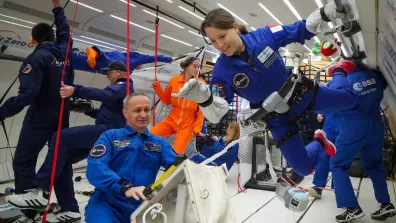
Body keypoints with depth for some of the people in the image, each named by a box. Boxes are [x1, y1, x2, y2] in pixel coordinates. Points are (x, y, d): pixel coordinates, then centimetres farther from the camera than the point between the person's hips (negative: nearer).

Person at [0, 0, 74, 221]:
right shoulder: (64, 52, 6)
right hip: (62, 118, 7)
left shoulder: (37, 58, -12)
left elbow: (27, 94, -22)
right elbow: (65, 30, 27)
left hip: (40, 119, -7)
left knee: (23, 162, 1)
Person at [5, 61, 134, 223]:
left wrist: (76, 91, -32)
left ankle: (40, 193, -27)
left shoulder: (124, 86, 0)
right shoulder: (118, 88, 32)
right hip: (105, 133, 10)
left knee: (60, 138, -23)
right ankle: (69, 210, 5)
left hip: (108, 131, -10)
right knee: (63, 159, 4)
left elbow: (106, 95, -23)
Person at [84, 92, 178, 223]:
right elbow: (95, 168, -9)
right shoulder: (110, 136, 6)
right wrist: (125, 187, -25)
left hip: (140, 208, 3)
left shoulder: (159, 143, 13)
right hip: (107, 204, -2)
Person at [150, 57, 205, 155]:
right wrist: (157, 86, -2)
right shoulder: (174, 80, -1)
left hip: (188, 124, -2)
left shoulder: (201, 84, -8)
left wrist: (197, 128, -8)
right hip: (171, 120, 3)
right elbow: (167, 100, 10)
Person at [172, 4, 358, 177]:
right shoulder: (222, 71, -25)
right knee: (303, 168, 3)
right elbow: (216, 115, -24)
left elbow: (303, 30, -9)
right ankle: (319, 143, 37)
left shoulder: (264, 35, -22)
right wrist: (203, 99, -45)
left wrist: (325, 13, -27)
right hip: (278, 118, 0)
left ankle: (339, 71, 43)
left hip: (301, 94, 1)